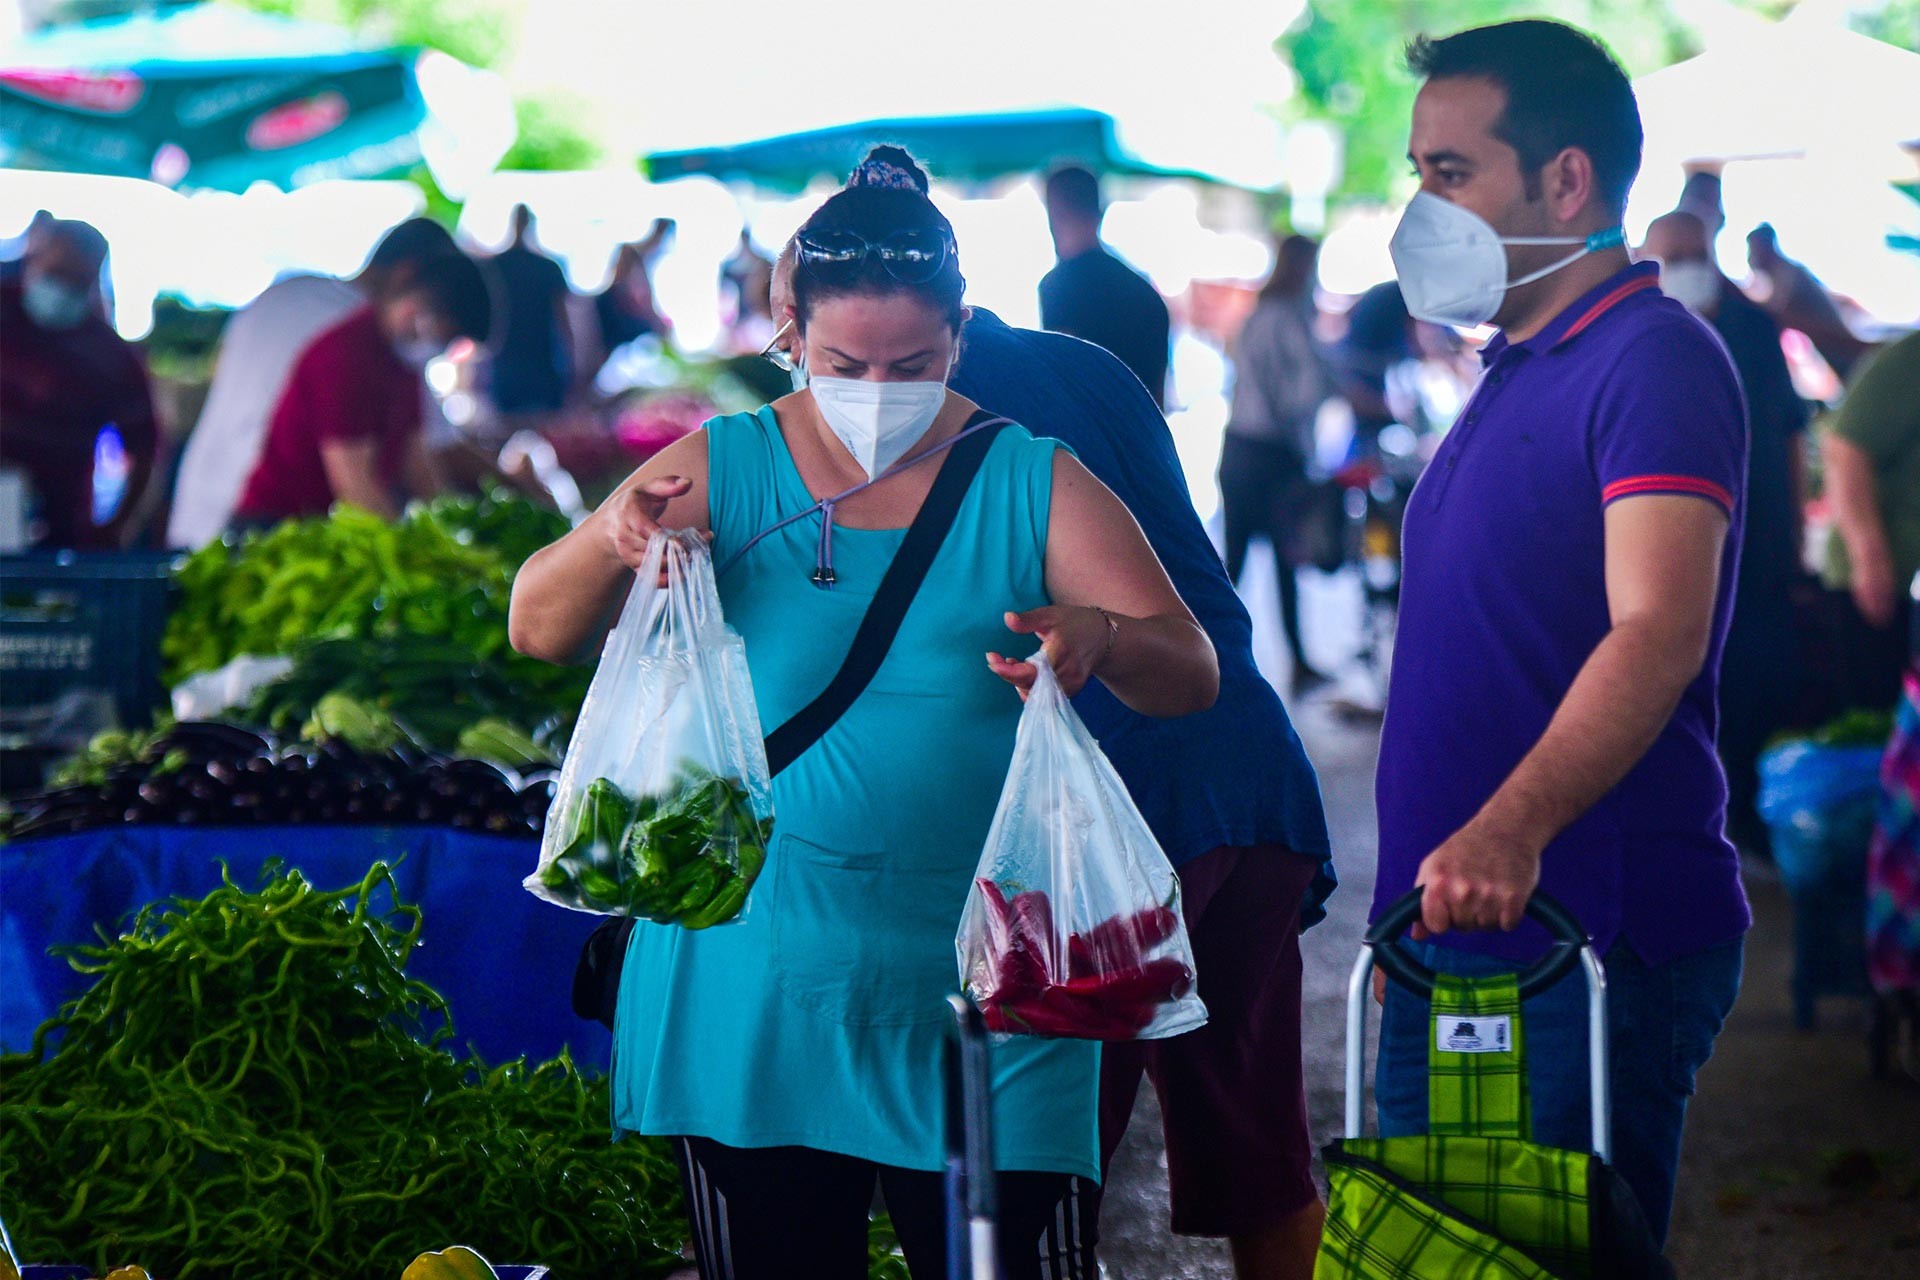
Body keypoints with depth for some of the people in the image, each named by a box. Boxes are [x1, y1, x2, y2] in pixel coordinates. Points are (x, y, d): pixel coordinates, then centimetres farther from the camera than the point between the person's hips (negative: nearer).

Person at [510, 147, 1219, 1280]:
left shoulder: (1030, 486, 2)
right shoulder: (726, 473, 4)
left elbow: (1193, 675, -4)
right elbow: (541, 629, 0)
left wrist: (1098, 638, -28)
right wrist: (612, 543, -23)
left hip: (978, 992, -1)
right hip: (753, 1002, 1)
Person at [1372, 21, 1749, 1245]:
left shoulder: (1656, 361, -13)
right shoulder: (1511, 376, 18)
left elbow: (1657, 636, -27)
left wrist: (1510, 832, -40)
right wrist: (1415, 906, 17)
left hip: (1592, 945, -9)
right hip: (1454, 938, 9)